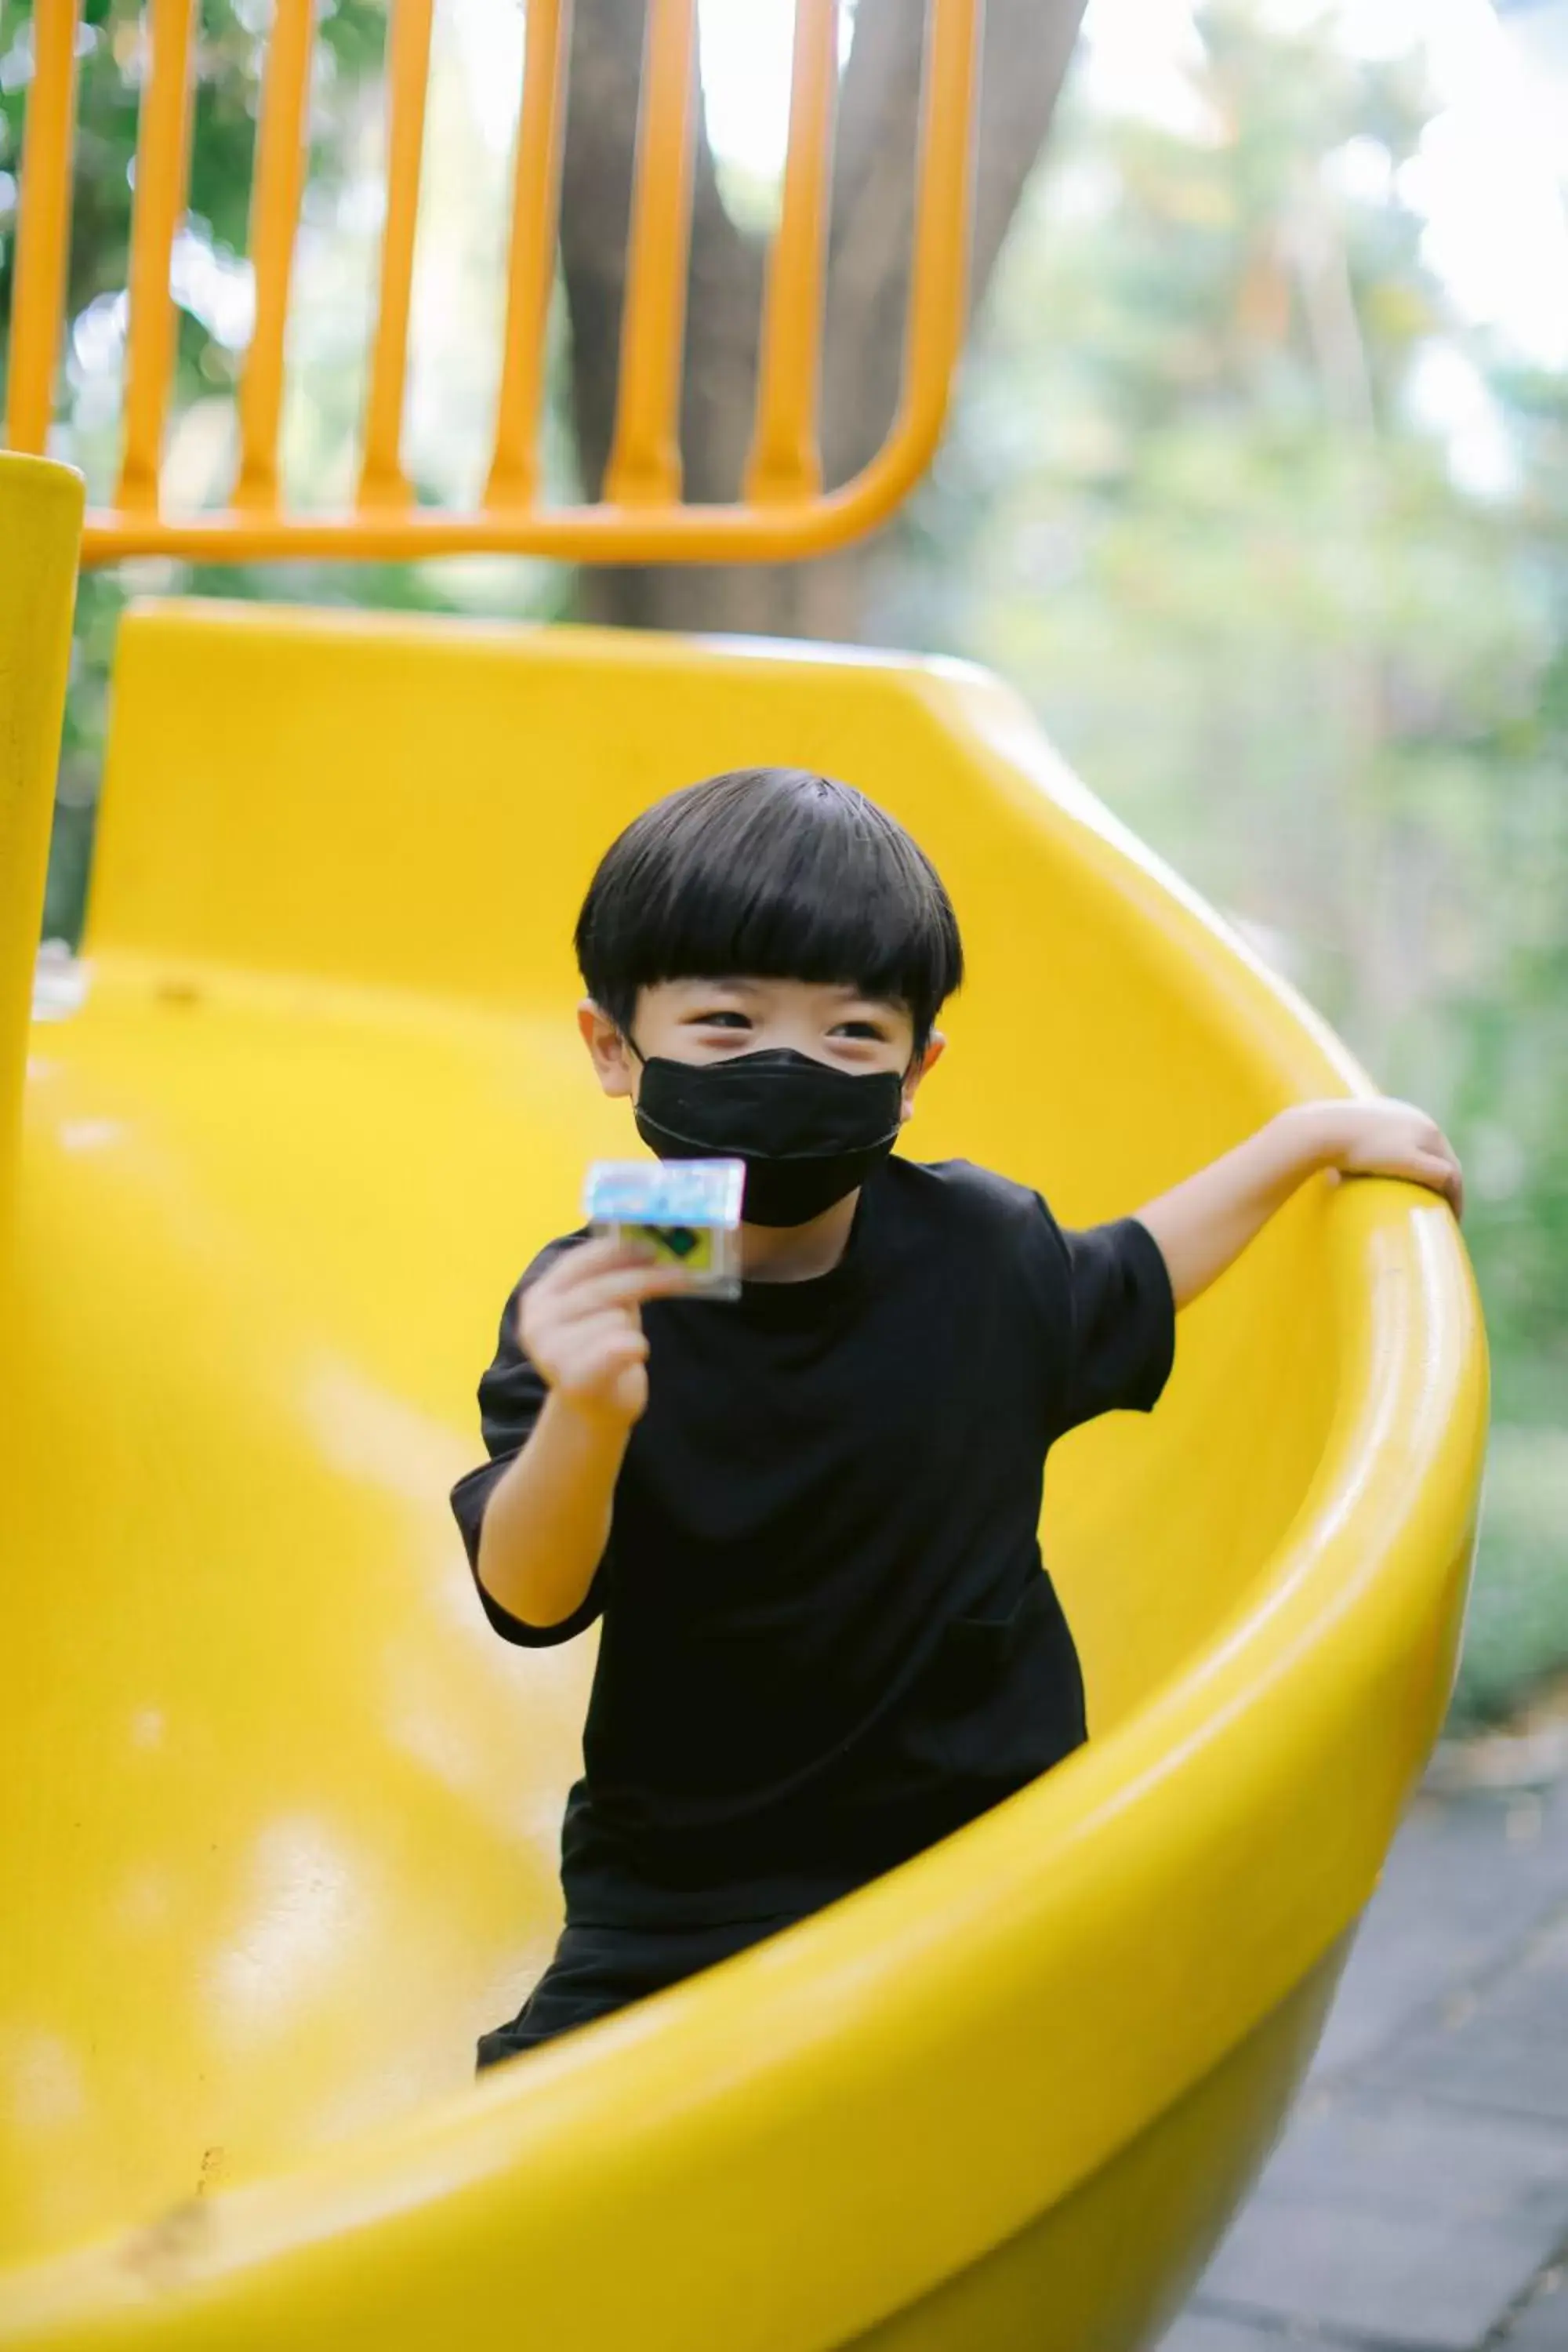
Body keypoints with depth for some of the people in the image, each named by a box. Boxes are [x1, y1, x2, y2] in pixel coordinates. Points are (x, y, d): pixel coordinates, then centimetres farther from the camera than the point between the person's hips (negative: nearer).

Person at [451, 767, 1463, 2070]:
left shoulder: (981, 1251, -3)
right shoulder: (588, 1308, -12)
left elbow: (1122, 1295, 21)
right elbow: (529, 1599, -22)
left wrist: (1313, 1136, 20)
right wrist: (585, 1423, -42)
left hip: (978, 1846, 1)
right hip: (682, 1887, -1)